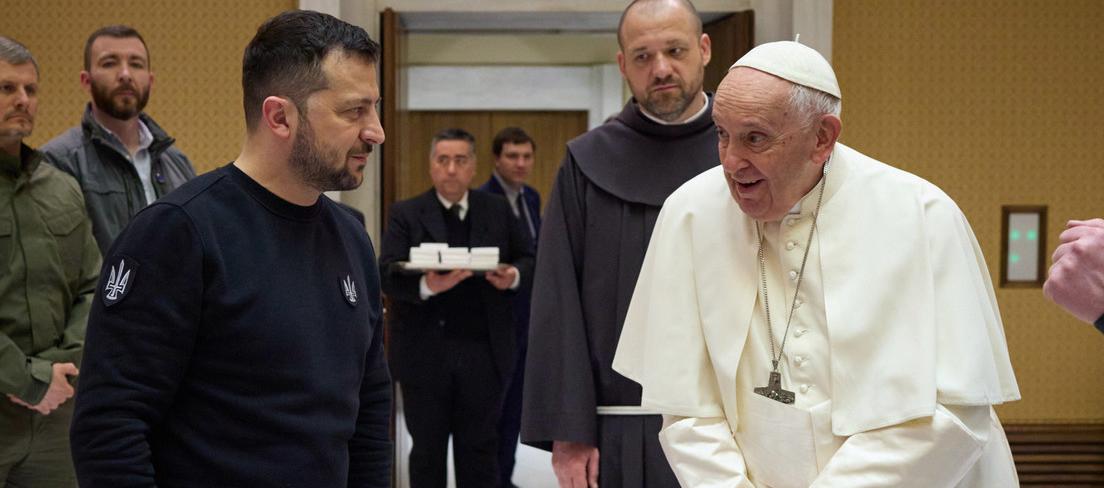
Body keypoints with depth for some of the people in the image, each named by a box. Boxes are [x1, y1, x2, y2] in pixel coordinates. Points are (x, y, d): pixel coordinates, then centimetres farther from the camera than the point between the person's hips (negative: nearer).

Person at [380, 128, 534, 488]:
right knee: (427, 450, 10)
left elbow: (529, 261, 11)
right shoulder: (405, 214, 1)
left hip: (484, 353, 2)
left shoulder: (498, 210, 9)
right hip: (425, 353, -1)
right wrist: (426, 286, -30)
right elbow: (388, 273, -10)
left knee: (480, 449, 9)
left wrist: (514, 276, -13)